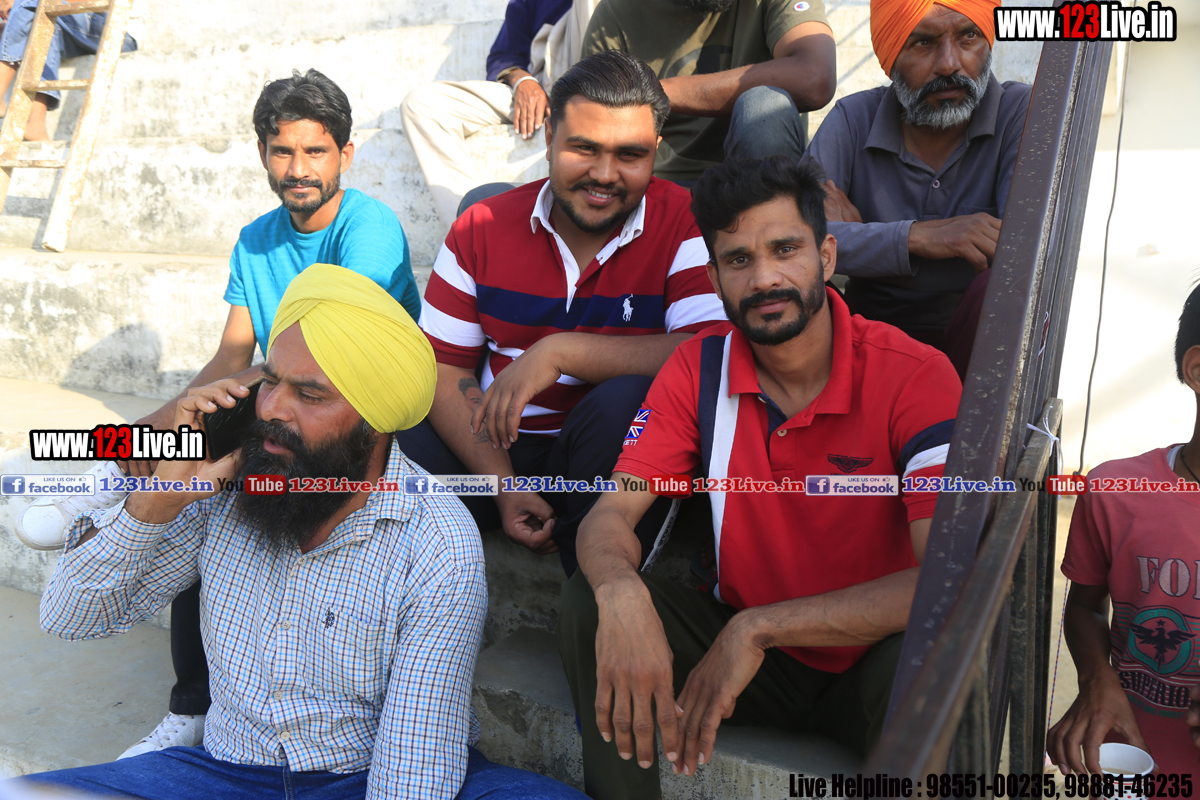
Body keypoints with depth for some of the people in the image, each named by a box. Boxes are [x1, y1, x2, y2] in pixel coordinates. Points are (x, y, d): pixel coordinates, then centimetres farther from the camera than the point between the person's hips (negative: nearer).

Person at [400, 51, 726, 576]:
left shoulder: (684, 224, -7)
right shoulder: (482, 228, 2)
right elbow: (443, 367, 0)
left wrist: (558, 351, -23)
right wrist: (505, 486, -13)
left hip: (616, 457, -1)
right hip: (498, 451, 2)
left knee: (628, 400, -34)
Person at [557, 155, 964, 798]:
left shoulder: (914, 376, -18)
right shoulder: (700, 368, -5)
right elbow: (610, 514, -10)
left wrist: (758, 627, -32)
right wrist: (619, 591, -35)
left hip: (867, 661, -2)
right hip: (739, 642, 3)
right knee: (587, 606, -19)